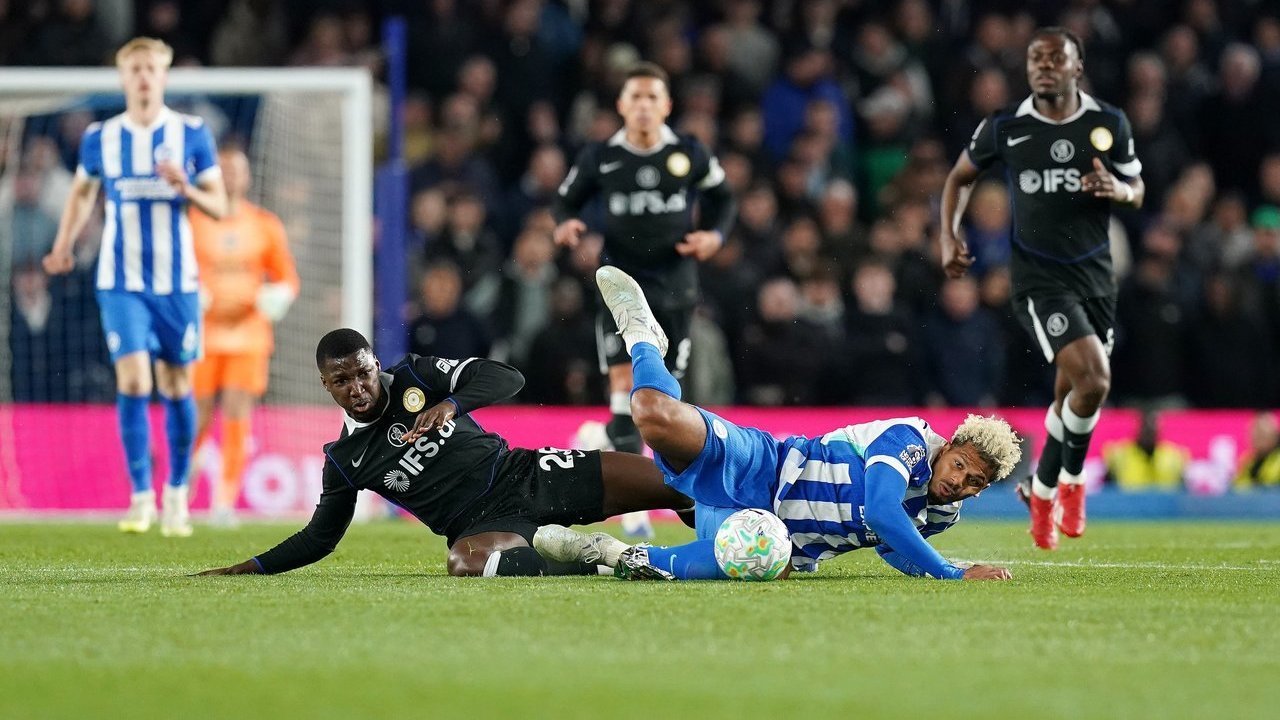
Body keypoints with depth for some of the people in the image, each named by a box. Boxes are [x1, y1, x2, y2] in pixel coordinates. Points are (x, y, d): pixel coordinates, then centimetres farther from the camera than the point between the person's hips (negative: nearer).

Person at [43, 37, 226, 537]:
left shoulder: (191, 134, -1)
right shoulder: (100, 138, 3)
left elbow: (219, 205, 1)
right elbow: (82, 191, 20)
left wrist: (185, 188, -18)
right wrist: (63, 247, 11)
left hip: (178, 280, 0)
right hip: (121, 282, 0)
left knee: (176, 385, 6)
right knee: (133, 382, -13)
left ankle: (177, 494, 22)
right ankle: (141, 498, -7)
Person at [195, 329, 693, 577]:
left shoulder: (415, 378, 2)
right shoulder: (344, 460, 5)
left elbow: (507, 379, -6)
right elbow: (319, 538, 13)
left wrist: (452, 404, -24)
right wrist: (248, 568, 6)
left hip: (528, 476, 1)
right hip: (483, 523, -1)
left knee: (670, 483, -13)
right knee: (465, 562, -43)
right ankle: (590, 561, -30)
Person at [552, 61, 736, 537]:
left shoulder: (691, 155, 0)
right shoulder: (599, 158, -2)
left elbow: (722, 200, 13)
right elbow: (566, 201, 10)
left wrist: (715, 234, -6)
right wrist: (566, 225, -12)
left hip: (674, 283, 2)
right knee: (625, 382, -15)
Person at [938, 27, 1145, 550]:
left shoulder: (1110, 124, 0)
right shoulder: (1004, 129, -4)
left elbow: (1137, 191, 10)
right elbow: (960, 177, 13)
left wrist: (1118, 189, -14)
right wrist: (948, 238, -1)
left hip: (1096, 276, 3)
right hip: (1039, 280, -3)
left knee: (1071, 396, 12)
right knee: (1093, 379, -21)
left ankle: (1042, 490, 38)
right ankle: (1071, 479, 3)